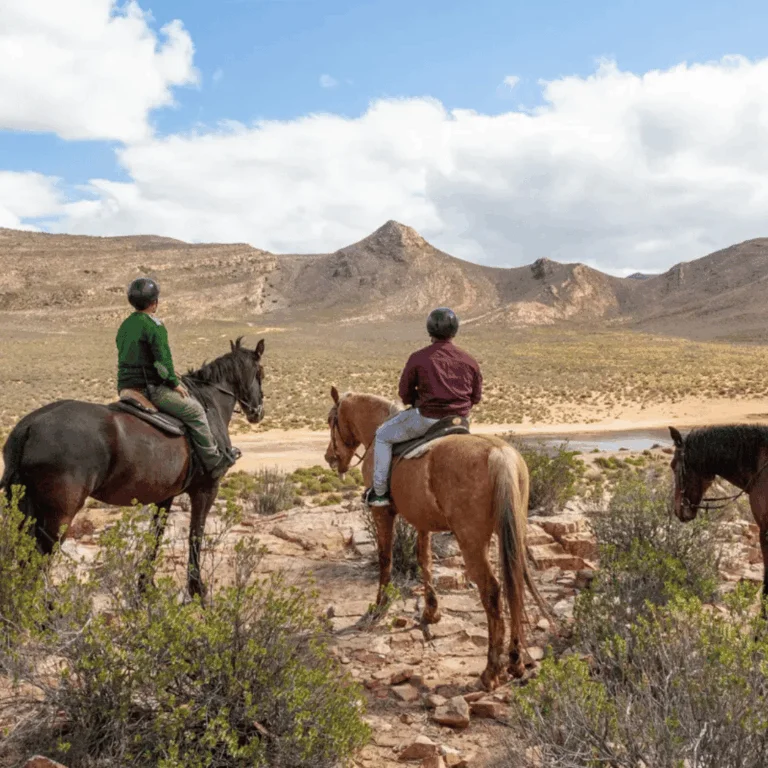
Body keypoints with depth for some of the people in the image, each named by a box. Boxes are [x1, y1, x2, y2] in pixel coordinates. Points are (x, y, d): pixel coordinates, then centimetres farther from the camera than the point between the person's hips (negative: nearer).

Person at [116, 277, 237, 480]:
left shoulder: (125, 325, 15)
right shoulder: (153, 324, -14)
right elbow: (163, 358, -18)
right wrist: (175, 383, -6)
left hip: (126, 386, 10)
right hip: (149, 387, -10)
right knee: (194, 411, -1)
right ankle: (213, 461, 1)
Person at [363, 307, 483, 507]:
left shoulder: (418, 359, -10)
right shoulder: (470, 362, 1)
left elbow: (405, 394, -1)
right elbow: (476, 396, 9)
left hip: (426, 420, -4)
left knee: (383, 436, 17)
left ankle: (380, 492, 16)